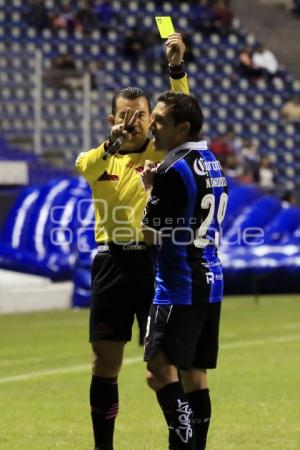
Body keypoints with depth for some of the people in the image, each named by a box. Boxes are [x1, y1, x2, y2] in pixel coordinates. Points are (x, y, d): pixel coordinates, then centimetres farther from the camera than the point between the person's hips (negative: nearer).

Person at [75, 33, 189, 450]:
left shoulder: (160, 153, 5)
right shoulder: (100, 158, 9)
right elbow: (84, 166, -16)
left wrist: (176, 67, -28)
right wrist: (112, 141, -37)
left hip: (153, 261, -2)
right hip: (112, 263, 2)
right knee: (105, 362, 5)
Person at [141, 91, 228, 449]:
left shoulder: (175, 171, -15)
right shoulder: (211, 164, 13)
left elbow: (151, 234, -12)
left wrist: (148, 186, 1)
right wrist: (157, 184, 17)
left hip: (180, 287, -9)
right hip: (210, 282, 9)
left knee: (160, 370, -14)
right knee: (194, 376, 11)